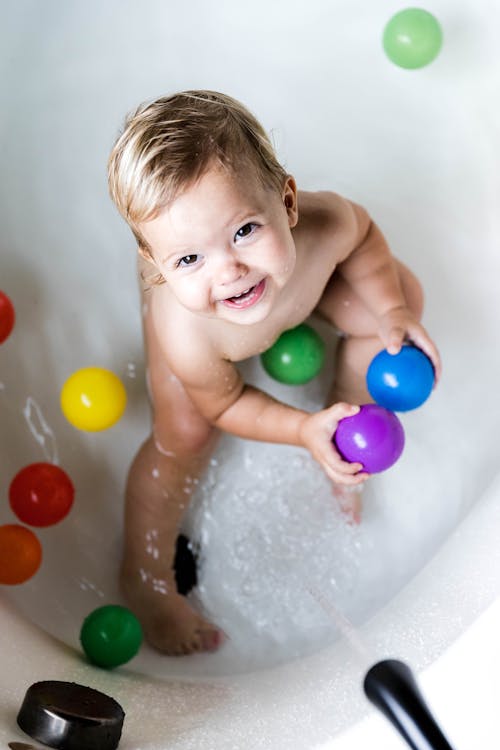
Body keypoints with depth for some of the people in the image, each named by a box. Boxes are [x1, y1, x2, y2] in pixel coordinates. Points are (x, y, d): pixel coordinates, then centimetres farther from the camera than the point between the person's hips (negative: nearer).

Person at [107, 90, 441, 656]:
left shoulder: (325, 224, -44)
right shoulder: (187, 338, -48)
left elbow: (362, 237, -14)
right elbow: (223, 406, -24)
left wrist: (393, 312, -19)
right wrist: (304, 430, -34)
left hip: (304, 276, 4)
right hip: (205, 329, -4)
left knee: (401, 294, -1)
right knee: (182, 438, -16)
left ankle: (347, 421, 21)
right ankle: (145, 578, 10)